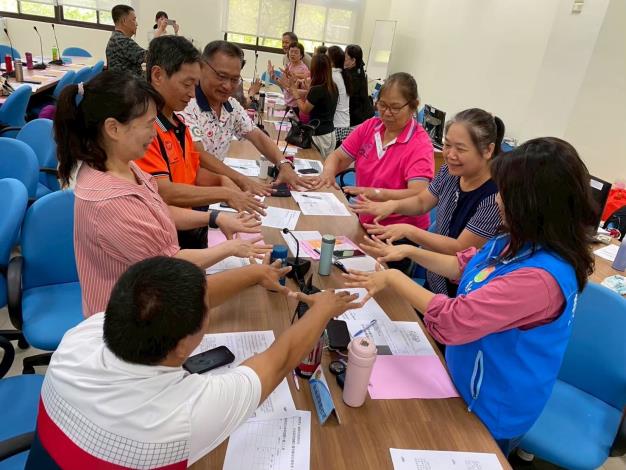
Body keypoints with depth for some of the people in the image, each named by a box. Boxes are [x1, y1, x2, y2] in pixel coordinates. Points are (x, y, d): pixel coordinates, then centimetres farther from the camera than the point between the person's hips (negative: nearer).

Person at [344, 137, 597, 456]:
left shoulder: (541, 277, -37)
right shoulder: (520, 242, -8)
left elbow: (451, 320, -34)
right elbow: (464, 266, 9)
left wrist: (393, 278, -21)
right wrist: (408, 251, 1)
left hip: (492, 412, -7)